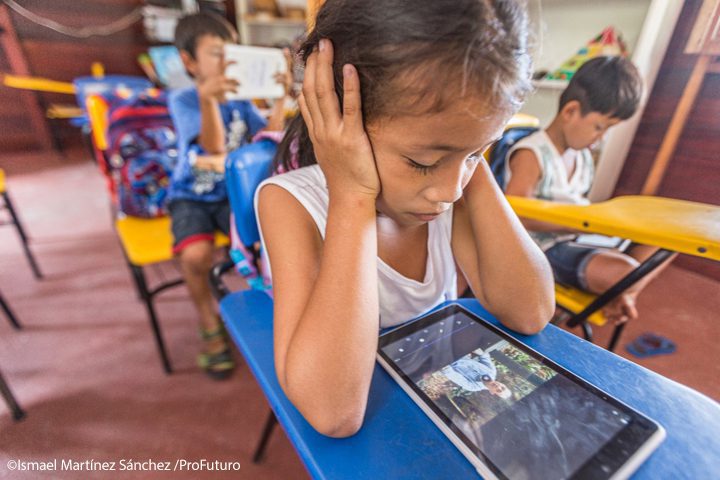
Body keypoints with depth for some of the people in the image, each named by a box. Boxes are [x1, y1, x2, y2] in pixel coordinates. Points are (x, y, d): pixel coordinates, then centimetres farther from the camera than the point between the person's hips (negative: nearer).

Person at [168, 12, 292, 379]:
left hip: (231, 193, 3)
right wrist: (208, 97, -37)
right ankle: (210, 327, -1)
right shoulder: (182, 99, -8)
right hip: (190, 196, -2)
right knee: (196, 255, -30)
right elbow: (215, 147, -24)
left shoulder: (240, 99, 5)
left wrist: (280, 98, -16)